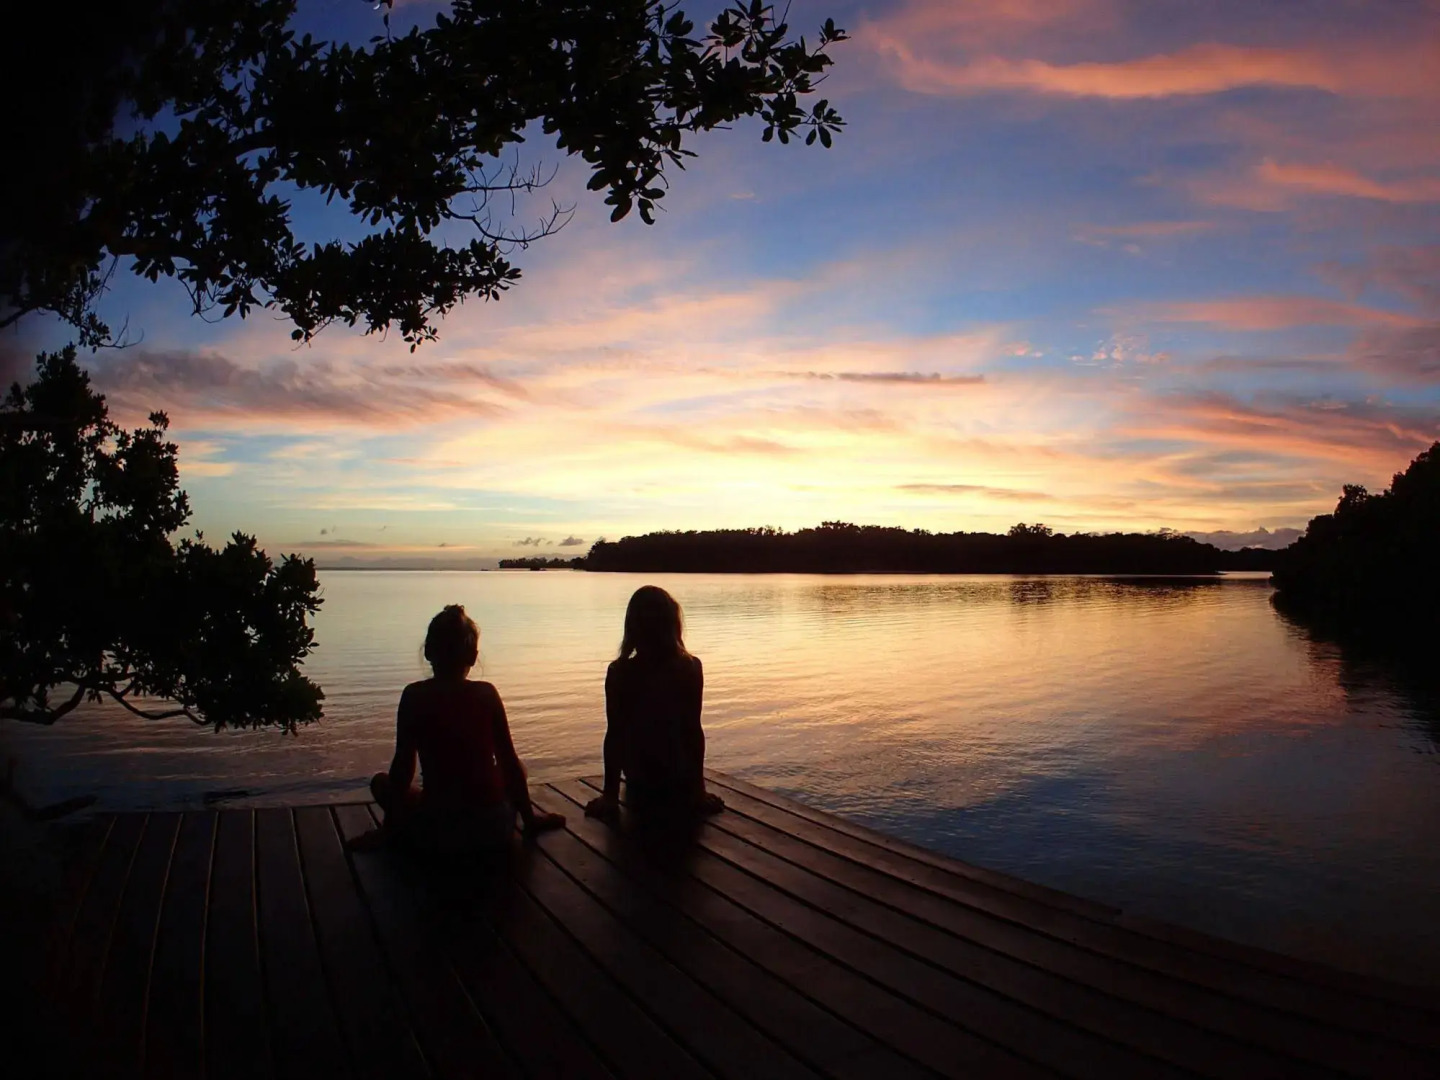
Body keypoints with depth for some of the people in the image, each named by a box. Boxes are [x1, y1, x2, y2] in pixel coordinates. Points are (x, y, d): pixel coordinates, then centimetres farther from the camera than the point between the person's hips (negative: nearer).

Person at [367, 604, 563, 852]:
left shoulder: (414, 695, -4)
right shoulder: (487, 693, -1)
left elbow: (403, 767, -2)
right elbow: (509, 762, 3)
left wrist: (391, 826, 9)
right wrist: (529, 817, 12)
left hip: (437, 833, -2)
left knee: (381, 782, 23)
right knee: (514, 771, 33)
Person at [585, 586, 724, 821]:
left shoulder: (619, 672, -13)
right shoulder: (690, 668, -13)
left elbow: (614, 735, -10)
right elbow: (693, 730, -10)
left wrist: (610, 795, -2)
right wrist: (698, 789, -1)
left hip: (640, 791, 0)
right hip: (681, 789, 1)